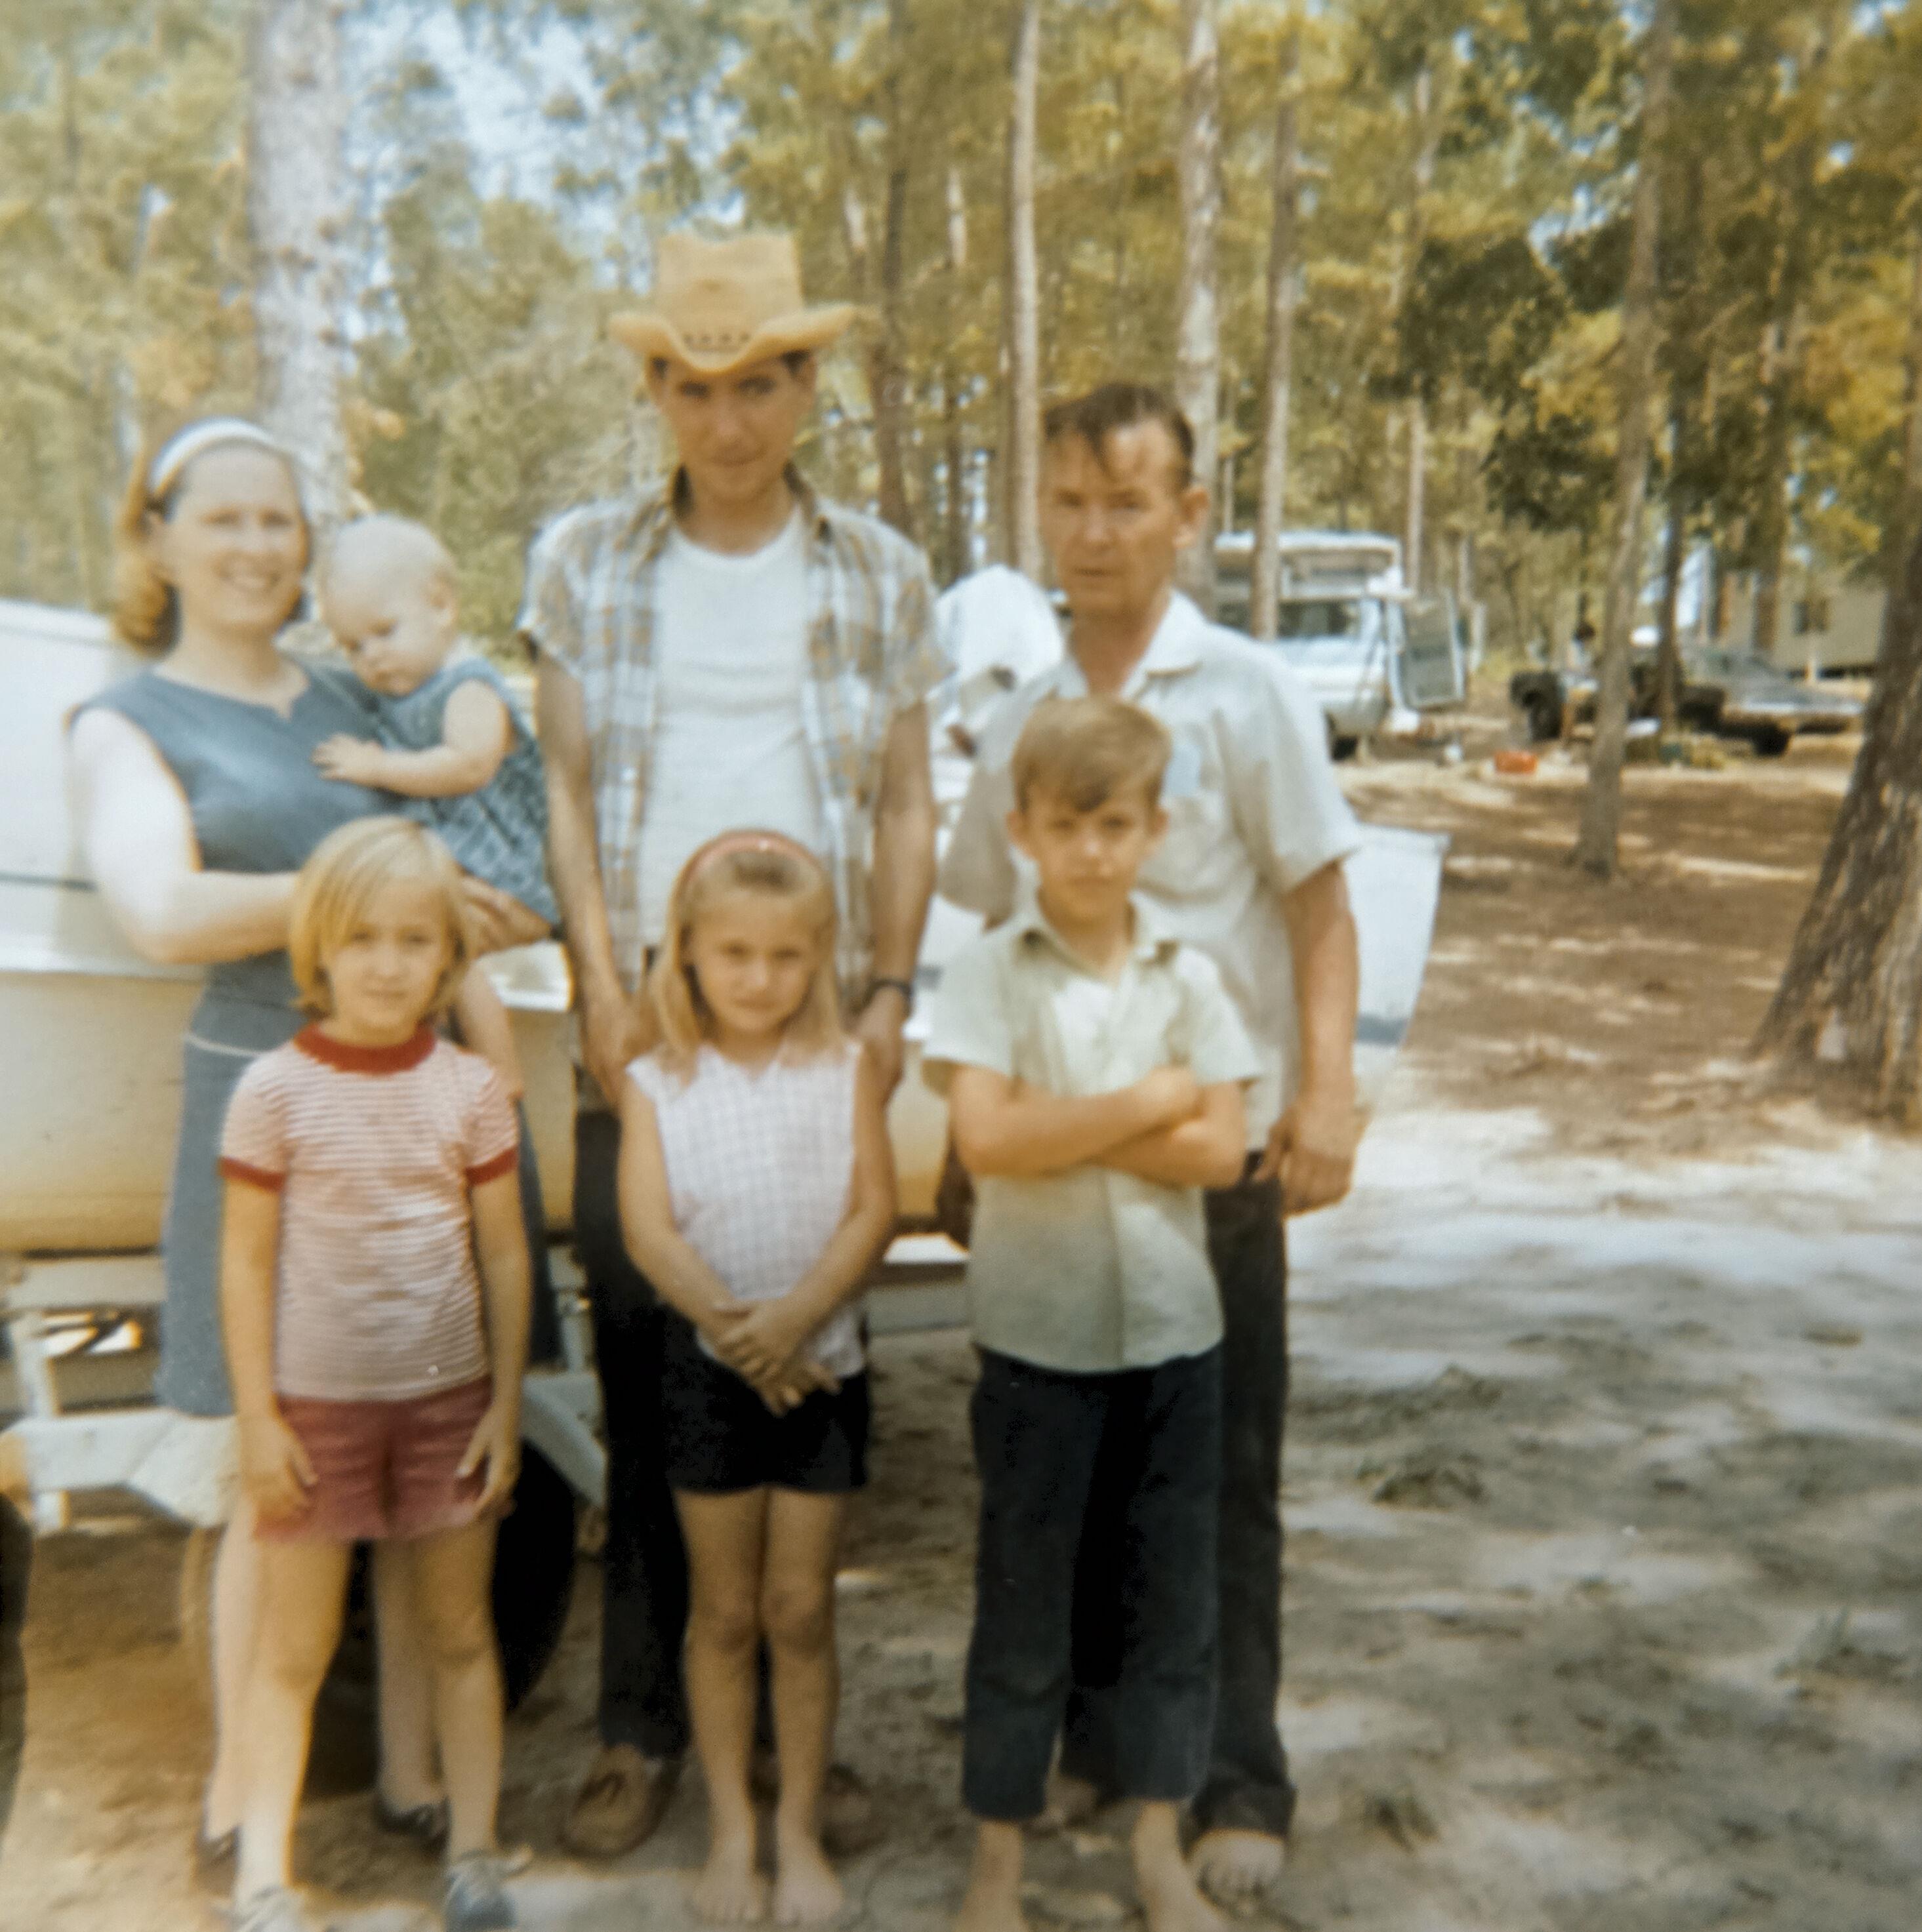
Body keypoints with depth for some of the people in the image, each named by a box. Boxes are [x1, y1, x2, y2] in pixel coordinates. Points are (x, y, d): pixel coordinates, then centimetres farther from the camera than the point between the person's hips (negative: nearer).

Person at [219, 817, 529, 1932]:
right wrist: (258, 1419, -6)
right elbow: (247, 1261, -5)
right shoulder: (276, 1090, -9)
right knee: (296, 1646, 8)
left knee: (463, 1633, 11)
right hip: (316, 1404, -2)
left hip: (448, 1399, 2)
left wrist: (506, 1406, 1)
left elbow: (505, 1254, 1)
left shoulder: (470, 1088, -3)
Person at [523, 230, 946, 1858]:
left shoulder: (880, 576, 8)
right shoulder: (586, 563, 7)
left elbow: (906, 808, 8)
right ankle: (644, 1725, 20)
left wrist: (890, 991, -2)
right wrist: (606, 991, -4)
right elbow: (569, 796, 5)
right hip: (639, 1022, 0)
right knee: (642, 1368, 3)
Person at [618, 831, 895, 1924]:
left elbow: (875, 1210, -9)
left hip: (823, 1363, 0)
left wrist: (794, 1317, -21)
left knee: (801, 1609, 8)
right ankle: (732, 1831, 27)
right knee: (725, 1611, 11)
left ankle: (801, 1832, 25)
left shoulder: (844, 1070, -1)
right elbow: (649, 1229, -10)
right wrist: (729, 1324, -24)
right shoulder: (658, 1083, -1)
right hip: (708, 1368, 0)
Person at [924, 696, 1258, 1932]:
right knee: (1025, 1594, 9)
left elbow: (1222, 1150, -7)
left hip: (1174, 1329, 3)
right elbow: (986, 1137, -19)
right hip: (1038, 1331, -2)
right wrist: (1152, 1102, -13)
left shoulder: (1189, 977, 1)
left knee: (1174, 1589, 13)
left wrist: (1063, 1126, -14)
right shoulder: (990, 972, -6)